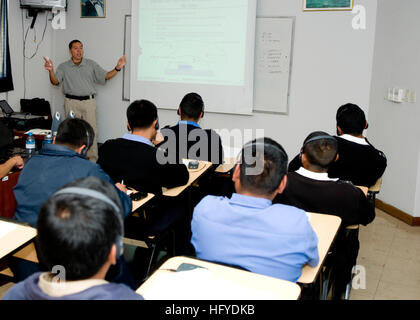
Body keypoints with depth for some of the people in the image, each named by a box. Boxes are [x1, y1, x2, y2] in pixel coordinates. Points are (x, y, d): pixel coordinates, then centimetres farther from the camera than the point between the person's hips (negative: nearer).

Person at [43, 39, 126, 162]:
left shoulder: (91, 64, 10)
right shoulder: (64, 67, 8)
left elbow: (105, 76, 6)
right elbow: (55, 82, -1)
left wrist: (117, 68, -10)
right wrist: (51, 71, -21)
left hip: (89, 101, 0)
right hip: (71, 102, 0)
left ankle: (92, 160, 3)